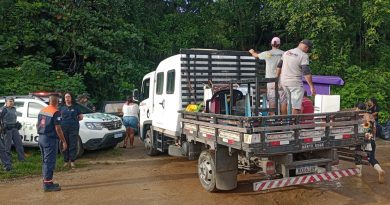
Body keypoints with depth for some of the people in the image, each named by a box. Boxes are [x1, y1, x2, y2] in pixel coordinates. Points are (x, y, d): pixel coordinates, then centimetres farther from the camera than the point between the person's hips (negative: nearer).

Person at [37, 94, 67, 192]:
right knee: (49, 162, -3)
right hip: (50, 140, -8)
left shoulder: (42, 111, 10)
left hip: (41, 138, 9)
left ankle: (47, 182, 25)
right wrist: (64, 141, -13)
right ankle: (47, 184, 0)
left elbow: (37, 125, 17)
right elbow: (58, 129, -19)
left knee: (45, 161, 16)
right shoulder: (56, 112, -15)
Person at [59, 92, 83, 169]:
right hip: (64, 128, 2)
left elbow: (81, 117, 11)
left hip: (74, 128, -2)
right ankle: (66, 161, 15)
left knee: (73, 145, -2)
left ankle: (72, 161, 6)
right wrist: (62, 120, 6)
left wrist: (74, 120, 5)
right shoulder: (61, 107, 11)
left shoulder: (76, 107, 7)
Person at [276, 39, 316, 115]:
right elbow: (306, 72, -16)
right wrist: (312, 86, -15)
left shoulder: (286, 53, 11)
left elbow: (279, 66, 15)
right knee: (296, 106, -3)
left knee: (291, 103, 18)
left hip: (283, 81, 7)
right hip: (295, 83, -7)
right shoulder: (304, 56, -9)